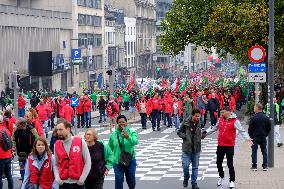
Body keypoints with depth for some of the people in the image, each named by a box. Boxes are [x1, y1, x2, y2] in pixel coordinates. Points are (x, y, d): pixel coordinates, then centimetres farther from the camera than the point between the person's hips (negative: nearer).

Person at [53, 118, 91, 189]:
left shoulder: (80, 142, -6)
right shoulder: (56, 145, 3)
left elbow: (87, 162, -3)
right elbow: (56, 164, 10)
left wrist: (82, 178, -9)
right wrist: (57, 177, -6)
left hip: (78, 183, -2)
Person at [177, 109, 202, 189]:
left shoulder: (200, 124, 1)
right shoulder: (186, 123, -8)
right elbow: (179, 132, 0)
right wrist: (185, 137, -15)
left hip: (196, 149, 3)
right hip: (187, 148, -3)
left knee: (195, 166, 8)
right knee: (185, 165, -4)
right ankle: (186, 179, 24)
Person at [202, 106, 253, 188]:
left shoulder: (235, 121, -13)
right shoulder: (221, 119, 6)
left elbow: (241, 130, -20)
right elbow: (215, 128, 21)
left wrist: (247, 138, -34)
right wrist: (206, 132, 23)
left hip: (229, 146, -6)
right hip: (220, 145, 6)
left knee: (230, 164, -3)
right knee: (219, 163, 16)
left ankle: (232, 181, 9)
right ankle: (221, 177, 37)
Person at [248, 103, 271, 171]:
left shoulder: (253, 118, -13)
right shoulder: (266, 117, 2)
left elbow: (250, 128, -10)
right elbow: (269, 127, 8)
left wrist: (251, 136, 4)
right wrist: (265, 134, 15)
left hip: (255, 137, -4)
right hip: (263, 137, 4)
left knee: (254, 151, 1)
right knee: (264, 151, 9)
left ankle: (254, 166, -1)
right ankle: (265, 166, 9)